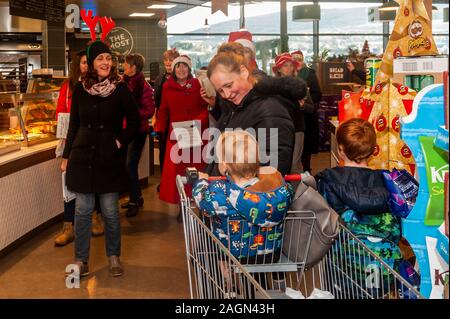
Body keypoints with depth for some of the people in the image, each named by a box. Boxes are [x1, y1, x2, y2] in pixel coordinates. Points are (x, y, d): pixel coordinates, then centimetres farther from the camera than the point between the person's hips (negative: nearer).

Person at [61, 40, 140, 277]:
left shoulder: (120, 89, -4)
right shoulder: (80, 89, 2)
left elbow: (134, 122, 3)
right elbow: (73, 124, 10)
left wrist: (120, 142, -8)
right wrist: (66, 156, 10)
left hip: (110, 159, -2)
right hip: (82, 157, 2)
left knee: (110, 210, 5)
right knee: (82, 210, 5)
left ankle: (114, 257, 21)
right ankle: (81, 260, 16)